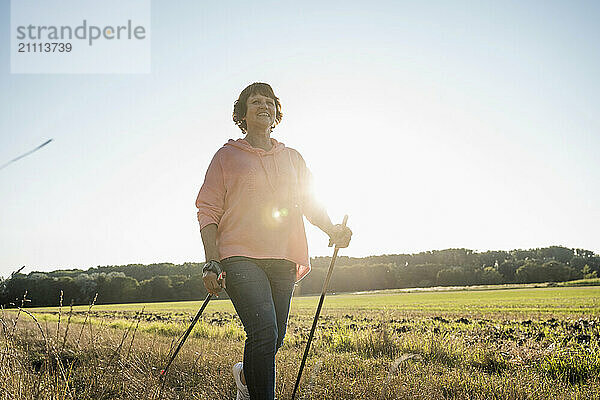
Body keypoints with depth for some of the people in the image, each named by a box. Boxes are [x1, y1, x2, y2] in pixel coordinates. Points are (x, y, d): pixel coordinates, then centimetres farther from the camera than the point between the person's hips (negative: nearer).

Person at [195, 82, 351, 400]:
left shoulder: (292, 158, 19)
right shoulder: (227, 156, 9)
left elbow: (310, 203, 18)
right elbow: (208, 211, 4)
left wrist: (332, 229, -3)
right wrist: (212, 263, -8)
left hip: (283, 259, 4)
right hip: (241, 257, -4)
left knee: (274, 338, 7)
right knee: (264, 332, -21)